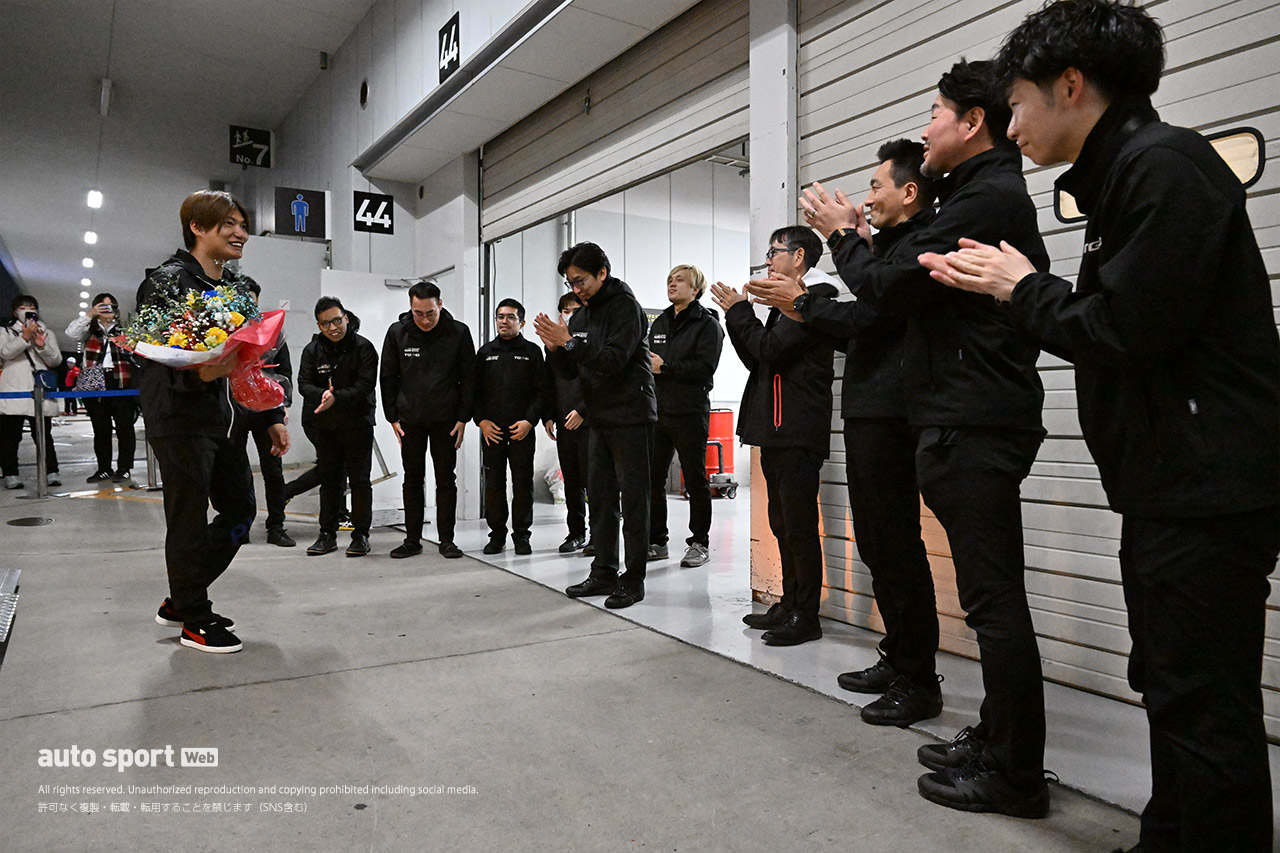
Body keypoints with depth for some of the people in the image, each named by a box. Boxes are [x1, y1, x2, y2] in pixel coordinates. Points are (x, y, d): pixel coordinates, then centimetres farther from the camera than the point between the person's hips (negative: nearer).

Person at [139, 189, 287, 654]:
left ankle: (180, 600, 26)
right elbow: (150, 352, -15)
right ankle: (194, 620, 17)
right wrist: (197, 375, -34)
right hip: (180, 421, -8)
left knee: (240, 508, 10)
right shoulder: (168, 281, -8)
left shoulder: (239, 287, 15)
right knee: (190, 520, 1)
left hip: (225, 420, 8)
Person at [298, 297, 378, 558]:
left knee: (359, 479, 1)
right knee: (329, 479, 10)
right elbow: (304, 384, -3)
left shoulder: (363, 347, -8)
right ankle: (327, 535, 19)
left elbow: (366, 385, -15)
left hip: (357, 422, -3)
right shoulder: (312, 350, 2)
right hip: (325, 425, 3)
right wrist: (321, 394, -25)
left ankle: (361, 535, 11)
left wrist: (337, 398, -27)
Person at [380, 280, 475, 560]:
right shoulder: (397, 332, -3)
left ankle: (447, 540, 12)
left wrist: (463, 418, -6)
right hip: (410, 420, 1)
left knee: (446, 479, 4)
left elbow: (469, 378, -2)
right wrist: (392, 417, 1)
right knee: (412, 479, 7)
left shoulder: (458, 332, -6)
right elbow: (387, 377, 5)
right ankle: (412, 540, 16)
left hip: (446, 419, -1)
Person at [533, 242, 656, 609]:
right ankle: (604, 572, 20)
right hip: (599, 419, 8)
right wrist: (554, 347, -7)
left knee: (633, 497, -3)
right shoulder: (581, 316, 14)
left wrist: (569, 342, -24)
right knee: (600, 497, 11)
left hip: (630, 417, -8)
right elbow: (569, 370, 11)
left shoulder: (625, 306, -9)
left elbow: (613, 360, -21)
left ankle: (634, 579, 3)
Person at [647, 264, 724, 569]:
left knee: (695, 480, 1)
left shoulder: (707, 324, -3)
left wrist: (665, 367, -14)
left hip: (690, 413, -6)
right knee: (652, 479, 5)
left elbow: (705, 367, -15)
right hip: (658, 412, 6)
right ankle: (656, 541, 17)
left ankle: (699, 543, 13)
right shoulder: (660, 323, 19)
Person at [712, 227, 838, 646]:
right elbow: (757, 360, 19)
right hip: (776, 431, 10)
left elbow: (771, 349, -19)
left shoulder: (815, 297, -8)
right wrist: (739, 314, 9)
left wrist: (739, 311, -6)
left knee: (800, 524, -5)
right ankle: (789, 605, 24)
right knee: (782, 523, 14)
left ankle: (807, 616, 3)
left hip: (798, 433, -10)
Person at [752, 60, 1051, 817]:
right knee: (991, 593, 15)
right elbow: (915, 293, 19)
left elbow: (889, 288, -15)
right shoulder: (989, 193, 22)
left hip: (974, 427, -11)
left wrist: (843, 233, 2)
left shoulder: (988, 196, -11)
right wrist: (865, 239, 16)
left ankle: (1017, 774, 8)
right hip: (975, 420, 11)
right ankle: (999, 739, 27)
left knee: (994, 598, -4)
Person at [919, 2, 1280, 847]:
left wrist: (1023, 286, -6)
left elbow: (1125, 333, -21)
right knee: (1169, 687, 19)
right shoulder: (1123, 174, 17)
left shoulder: (1165, 164, -14)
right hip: (1168, 488, 10)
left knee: (1205, 710, -1)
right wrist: (998, 285, 12)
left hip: (1207, 494, -10)